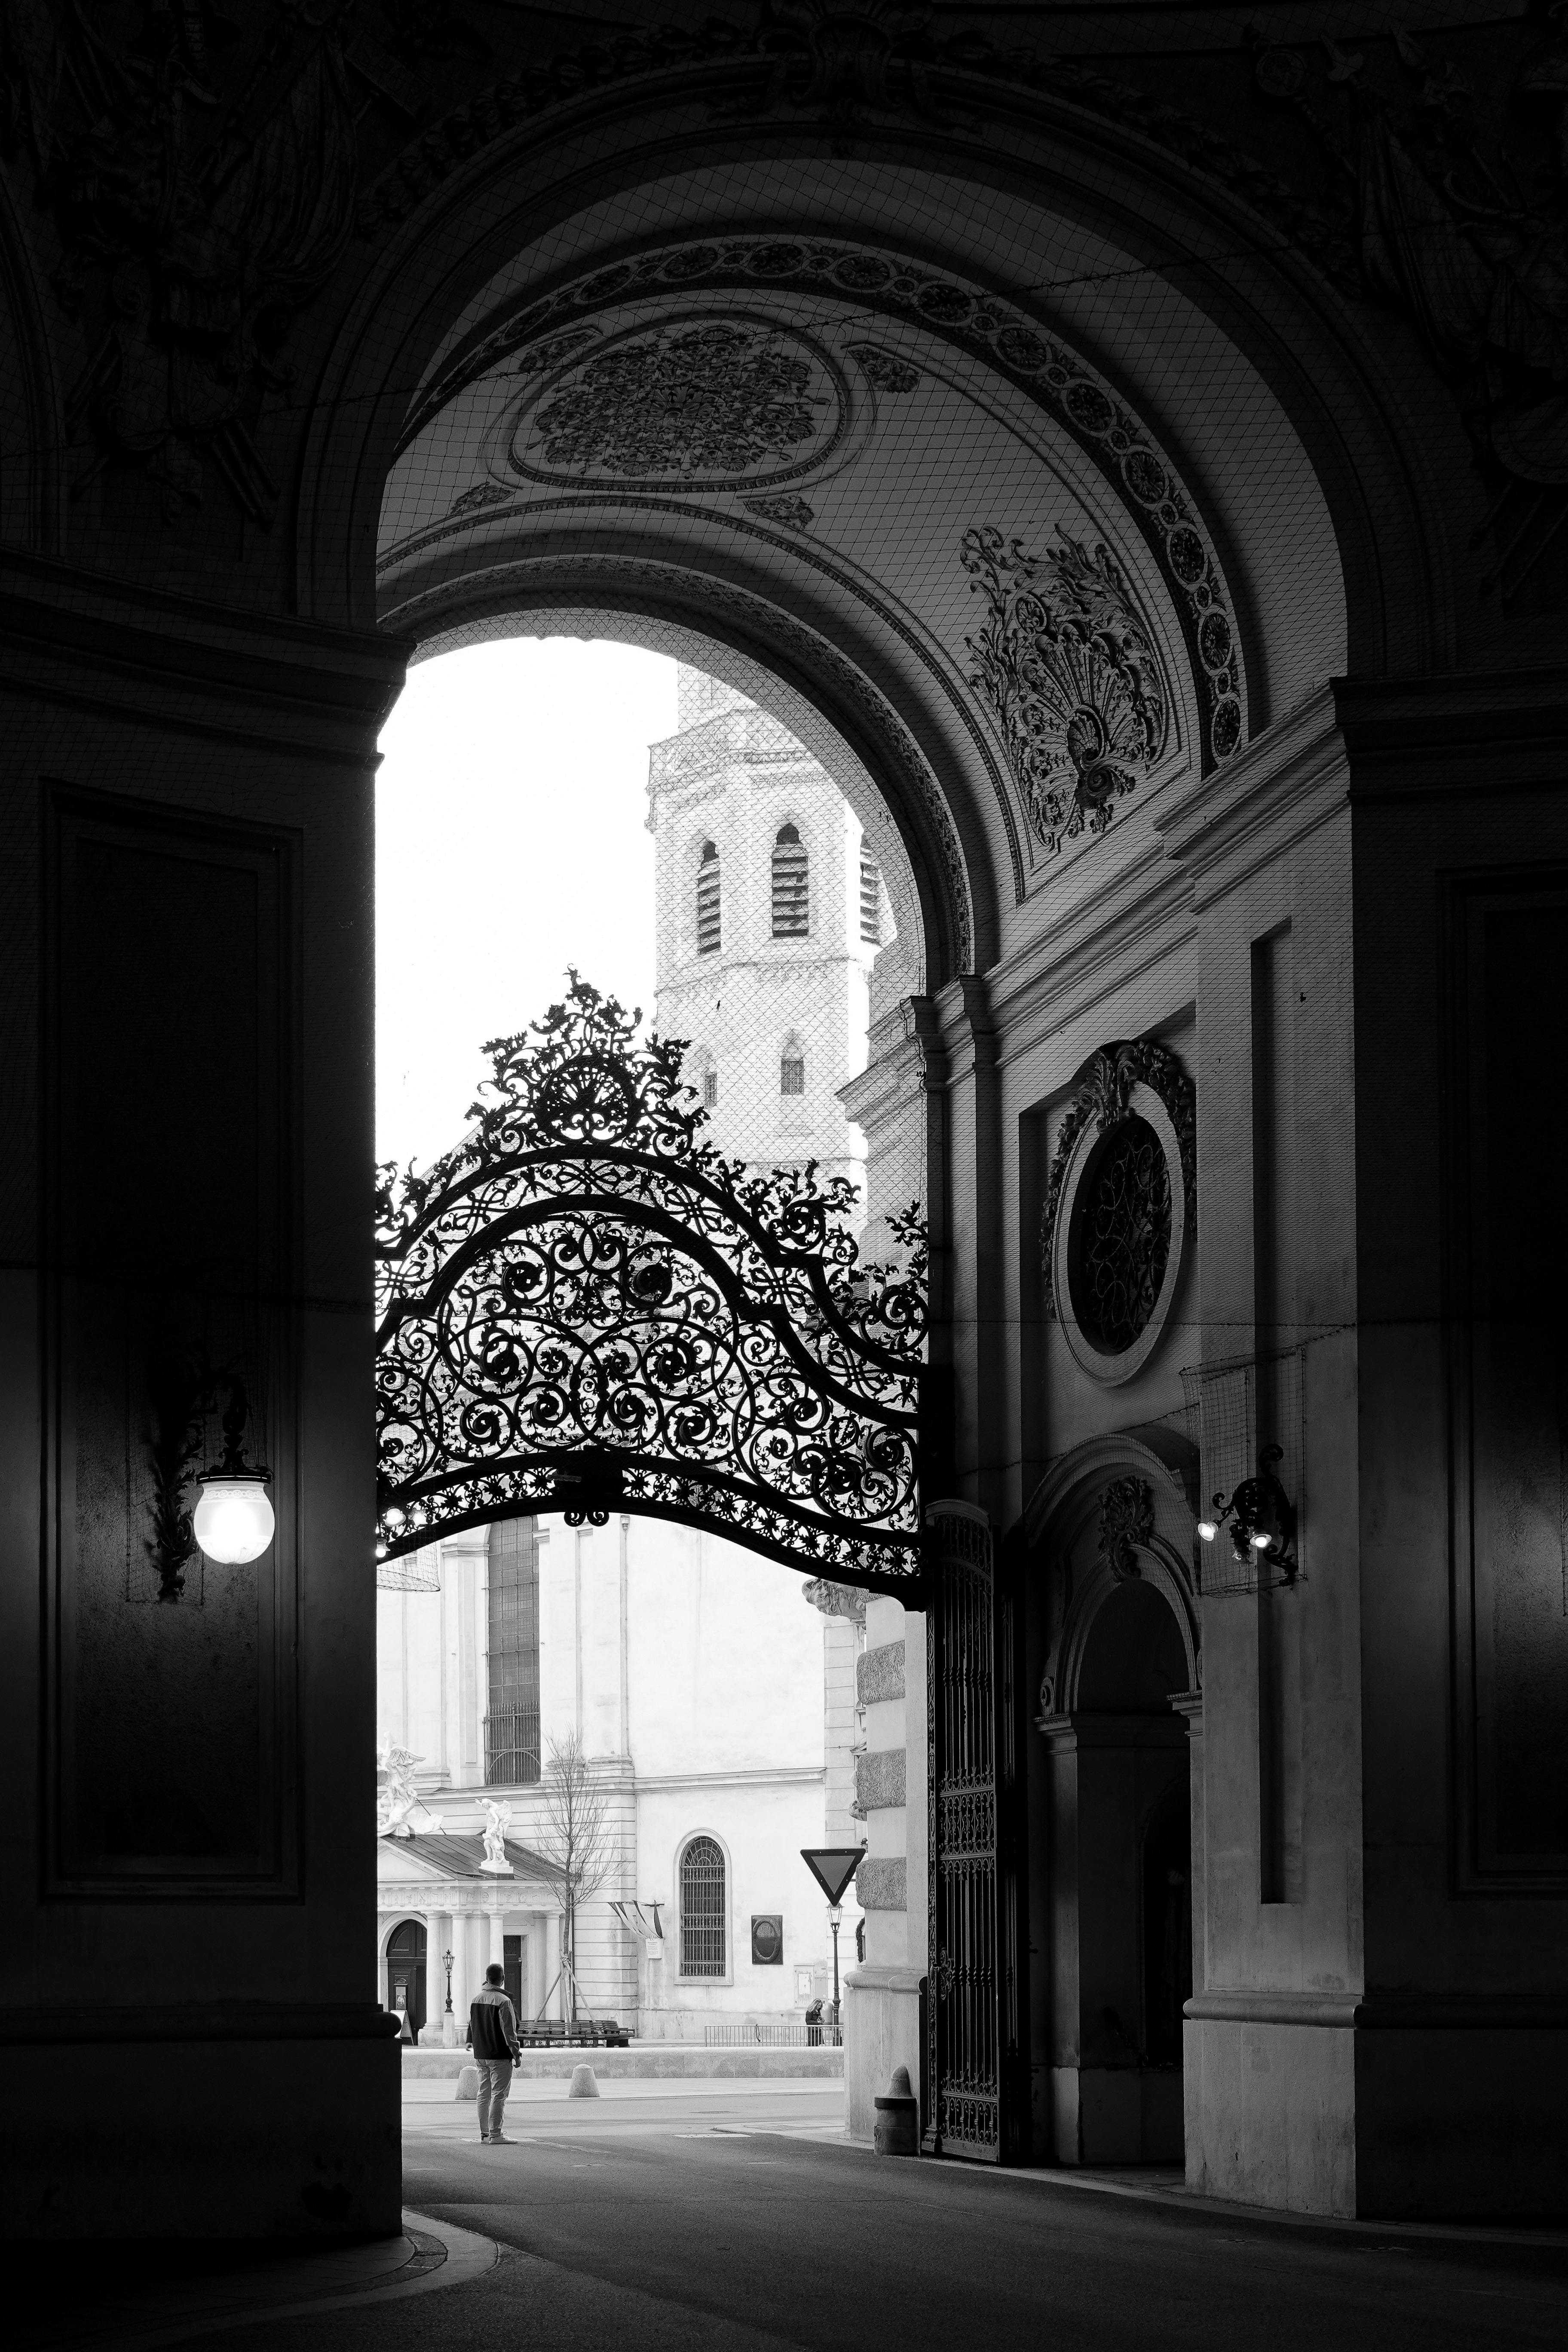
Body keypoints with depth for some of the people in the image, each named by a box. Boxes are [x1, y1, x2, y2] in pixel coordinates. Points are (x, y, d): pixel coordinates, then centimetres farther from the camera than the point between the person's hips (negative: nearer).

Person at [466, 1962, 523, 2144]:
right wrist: (516, 2053, -9)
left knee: (484, 2094, 14)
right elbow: (509, 2031, -15)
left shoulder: (477, 1999, 8)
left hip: (481, 2054, 8)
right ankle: (495, 2134, -7)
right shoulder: (503, 2002, -16)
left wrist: (471, 2043, 30)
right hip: (500, 2056, -8)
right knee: (499, 2095, -5)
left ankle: (485, 2132, 19)